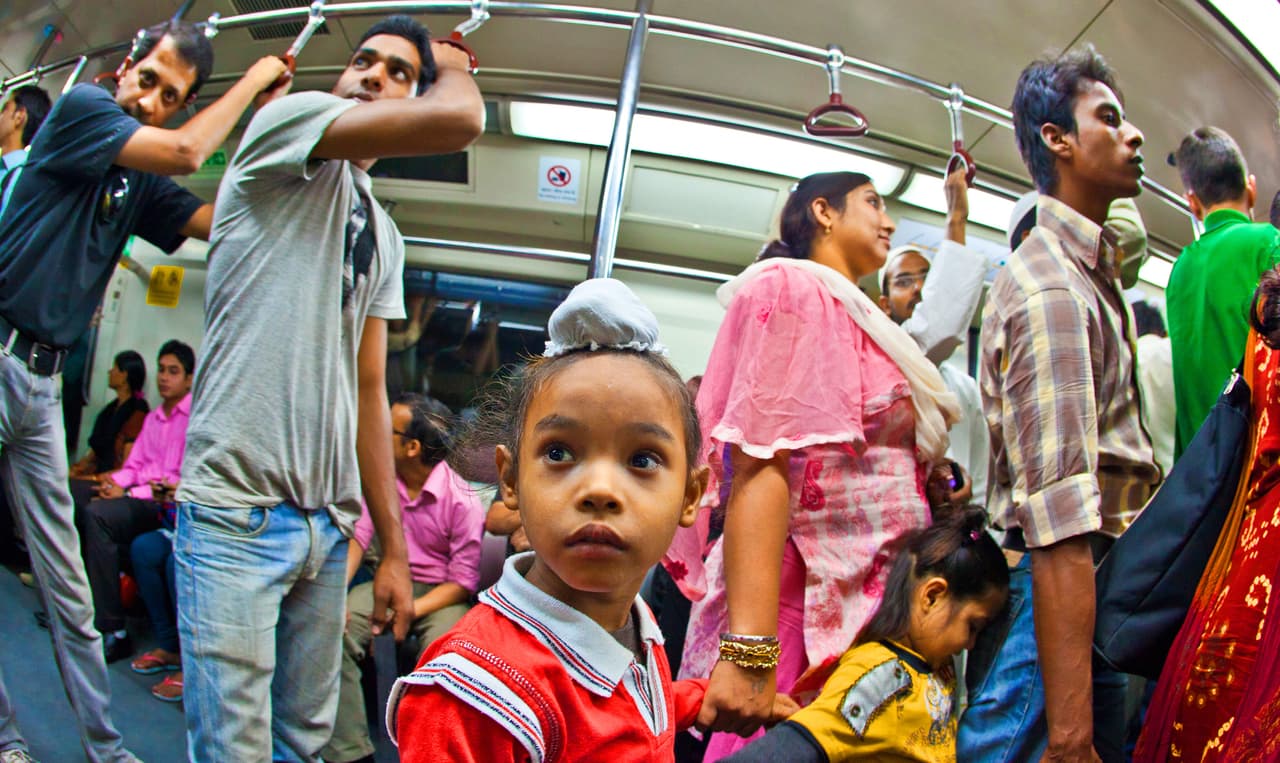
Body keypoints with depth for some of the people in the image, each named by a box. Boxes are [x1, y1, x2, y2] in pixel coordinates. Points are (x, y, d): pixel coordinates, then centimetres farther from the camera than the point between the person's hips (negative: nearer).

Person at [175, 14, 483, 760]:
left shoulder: (385, 236, 18)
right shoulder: (288, 119, -2)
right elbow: (457, 120, -19)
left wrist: (394, 549, 12)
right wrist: (456, 70, 5)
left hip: (329, 523, 7)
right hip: (237, 506, -7)